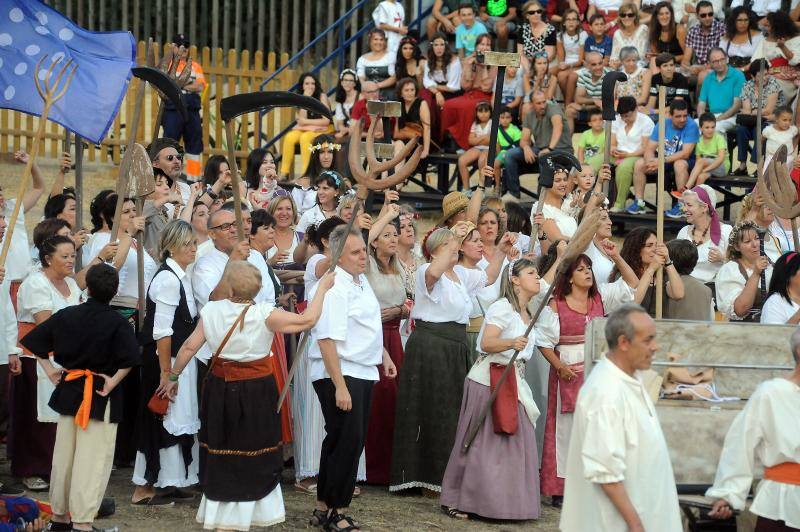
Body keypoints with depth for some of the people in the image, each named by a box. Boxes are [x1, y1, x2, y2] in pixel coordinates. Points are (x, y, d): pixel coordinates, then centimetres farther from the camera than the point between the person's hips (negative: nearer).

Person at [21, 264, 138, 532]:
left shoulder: (66, 316, 0)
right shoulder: (117, 323, -12)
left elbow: (33, 340, 2)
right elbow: (129, 359, -23)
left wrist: (49, 368, 7)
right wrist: (114, 381, -11)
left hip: (68, 389, 5)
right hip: (101, 396, -5)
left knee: (63, 455, 15)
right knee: (93, 459, -2)